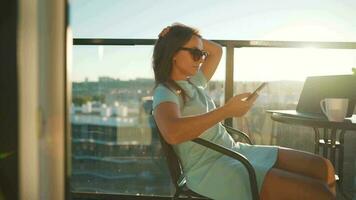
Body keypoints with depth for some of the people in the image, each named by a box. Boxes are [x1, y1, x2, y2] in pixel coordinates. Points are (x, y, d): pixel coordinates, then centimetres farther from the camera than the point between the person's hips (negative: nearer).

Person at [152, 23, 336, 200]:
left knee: (323, 167, 2)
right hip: (209, 168, -9)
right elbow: (172, 133, -33)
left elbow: (217, 50, 31)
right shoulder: (165, 92, -10)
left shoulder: (193, 82, 15)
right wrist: (227, 111, -26)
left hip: (235, 151, 9)